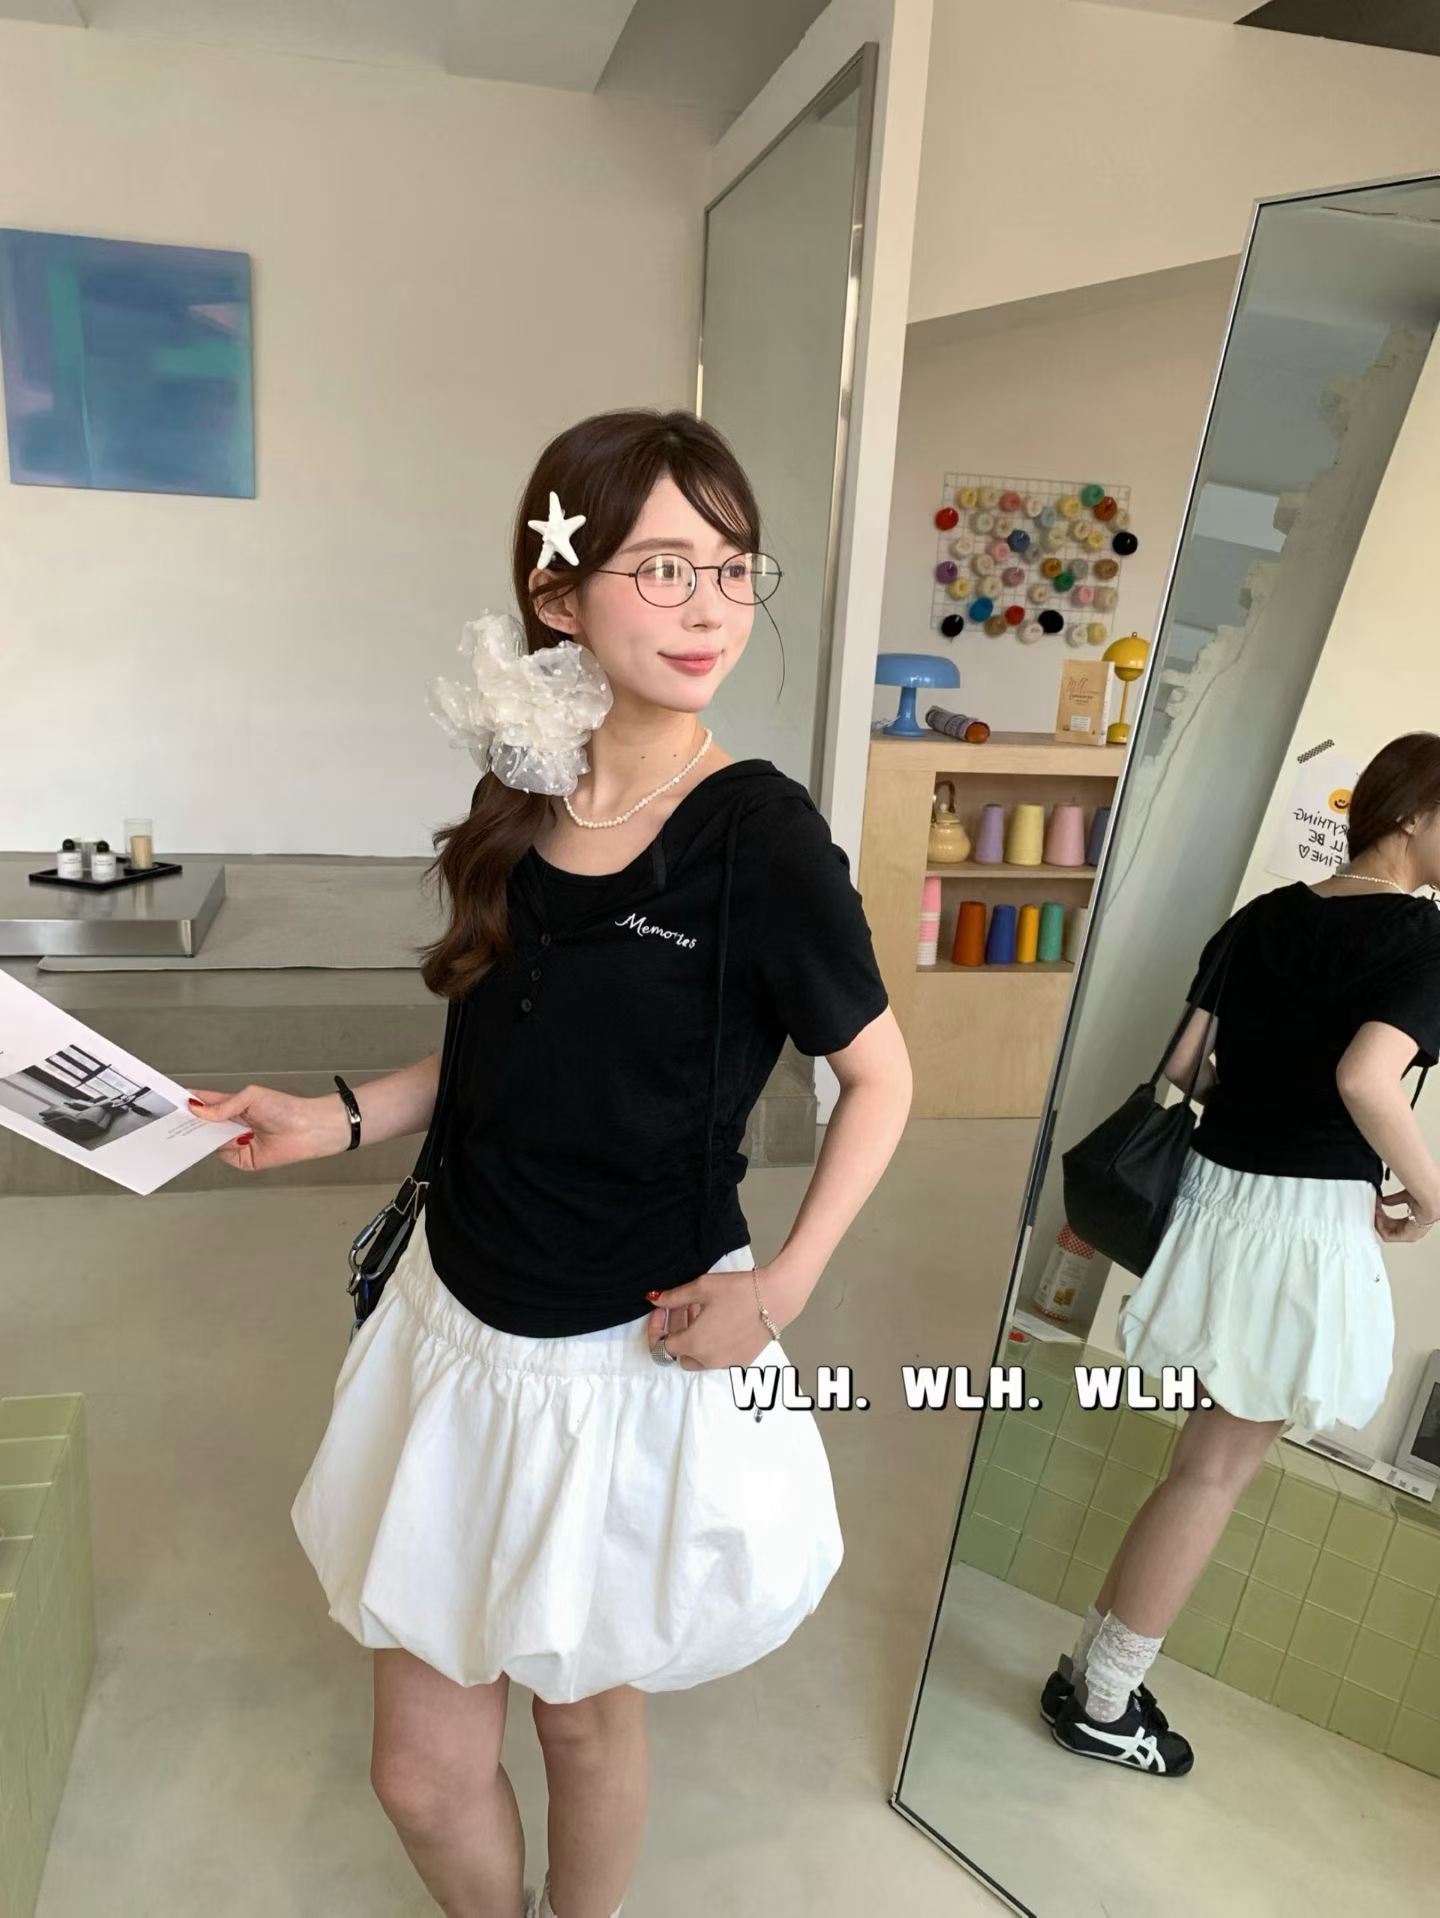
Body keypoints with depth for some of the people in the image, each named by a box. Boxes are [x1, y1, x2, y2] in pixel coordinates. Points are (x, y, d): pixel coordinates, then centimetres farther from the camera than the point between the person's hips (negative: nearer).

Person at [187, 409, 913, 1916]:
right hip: (457, 1321, 5)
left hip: (630, 1356, -4)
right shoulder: (525, 793, -2)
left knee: (584, 1711, 22)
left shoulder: (757, 830, -18)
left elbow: (878, 1076, -8)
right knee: (420, 1770, 17)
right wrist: (339, 1118, 0)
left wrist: (781, 1287, -17)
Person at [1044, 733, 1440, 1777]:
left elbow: (1183, 1062, 8)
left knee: (1211, 1456, 21)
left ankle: (1093, 1669, 32)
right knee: (1218, 1470, 6)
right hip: (1306, 1221, -7)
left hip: (1213, 1190, 7)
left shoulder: (1263, 916, 9)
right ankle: (1103, 1704, 20)